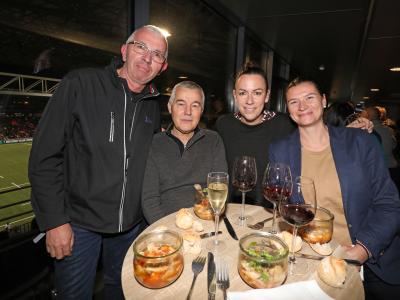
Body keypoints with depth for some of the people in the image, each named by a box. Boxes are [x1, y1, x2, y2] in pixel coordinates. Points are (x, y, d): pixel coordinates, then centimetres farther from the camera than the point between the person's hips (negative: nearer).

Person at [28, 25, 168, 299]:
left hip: (131, 224, 5)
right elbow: (45, 156, -13)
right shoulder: (79, 85, -13)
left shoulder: (153, 105, 2)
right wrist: (54, 221, -14)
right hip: (79, 222, -4)